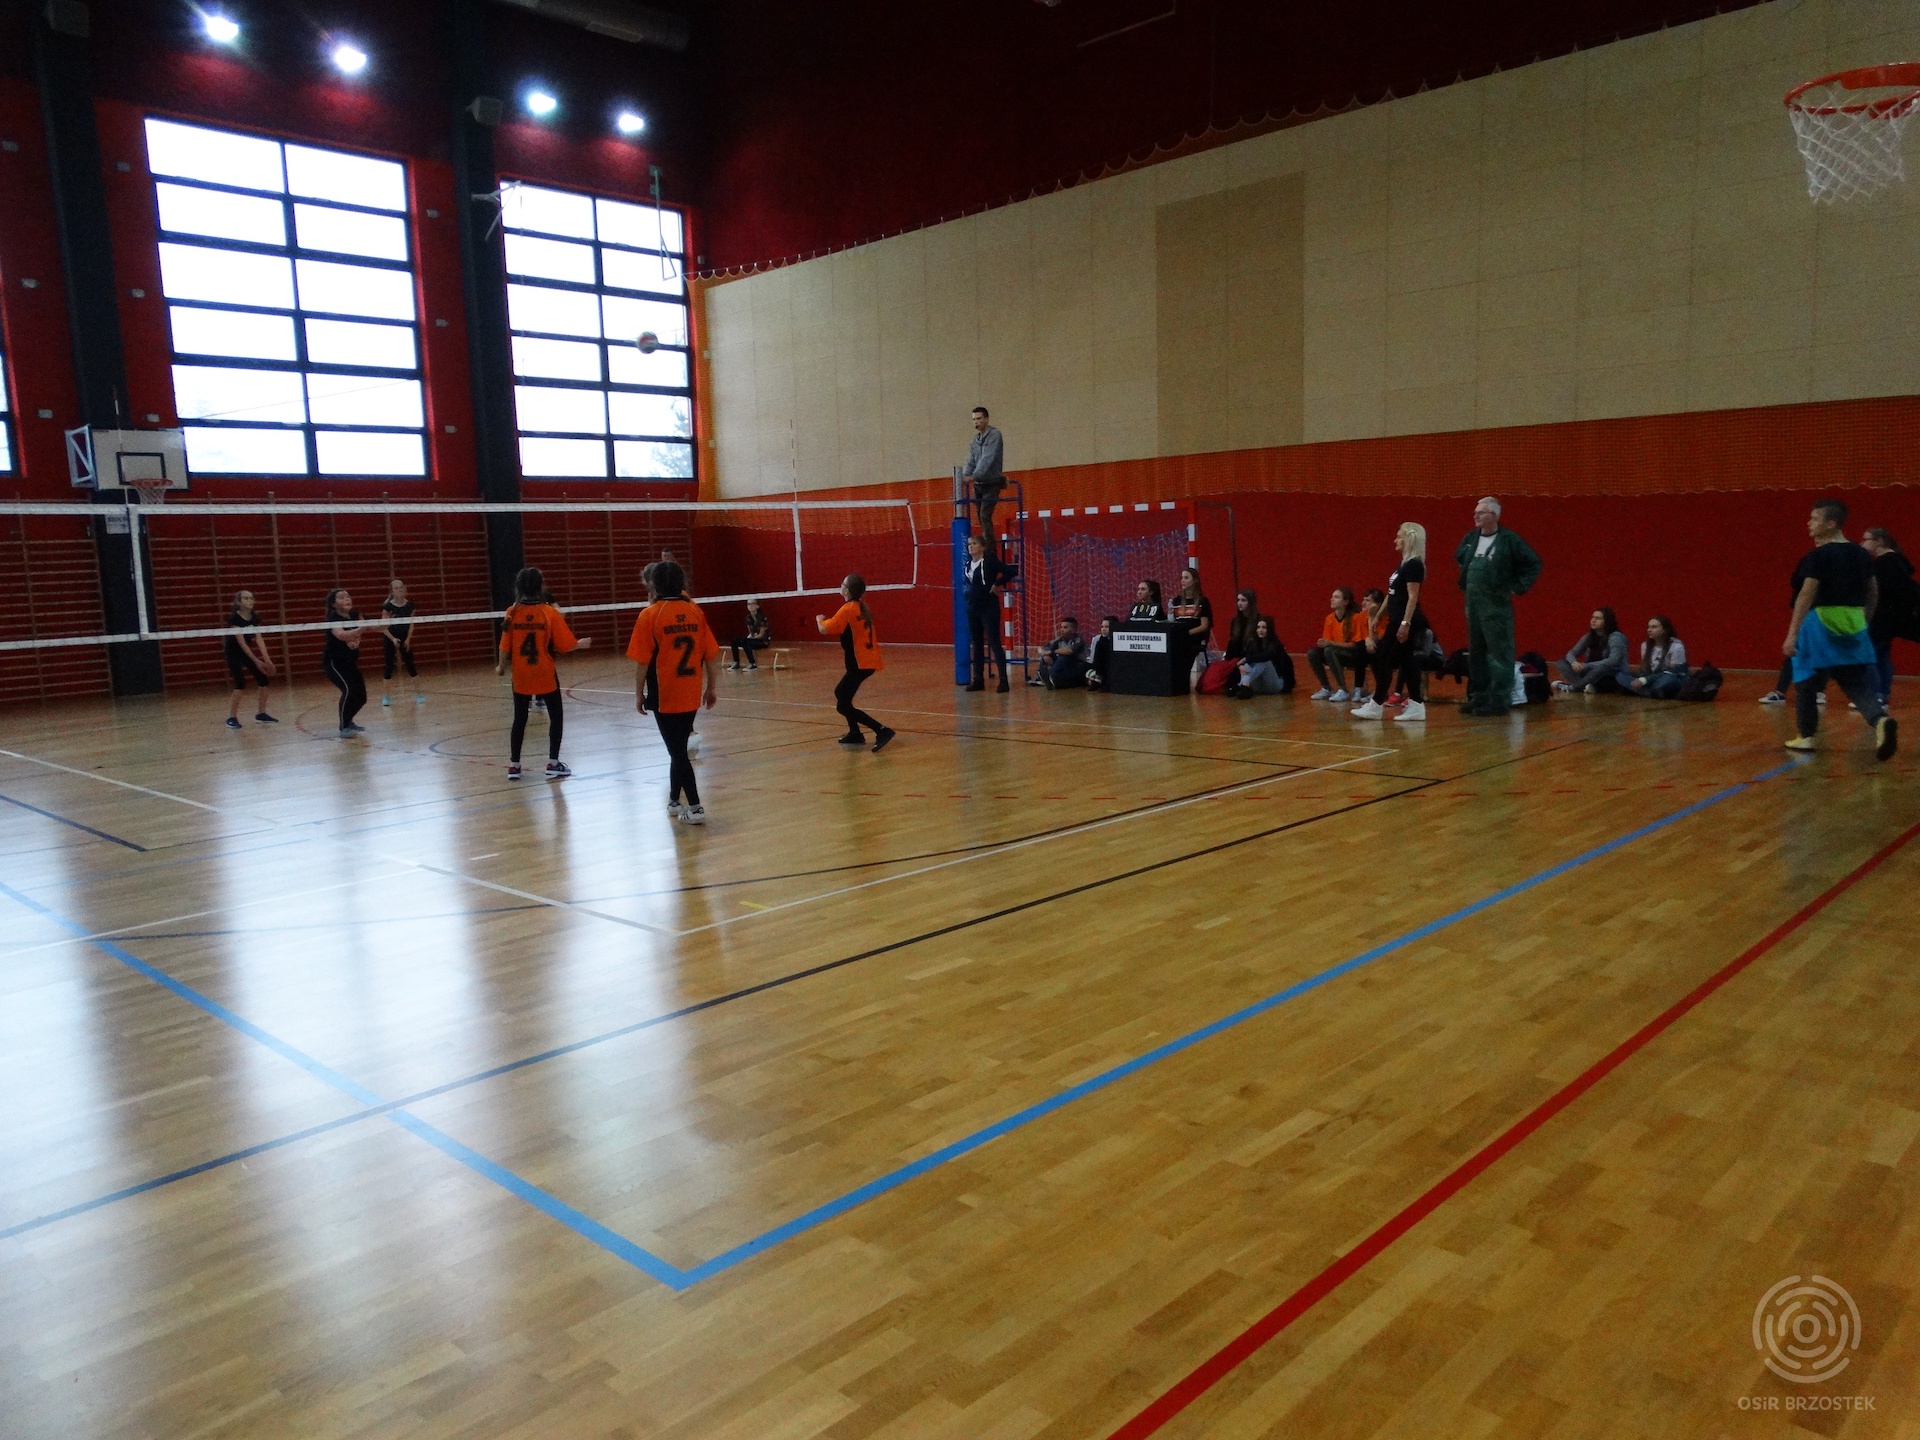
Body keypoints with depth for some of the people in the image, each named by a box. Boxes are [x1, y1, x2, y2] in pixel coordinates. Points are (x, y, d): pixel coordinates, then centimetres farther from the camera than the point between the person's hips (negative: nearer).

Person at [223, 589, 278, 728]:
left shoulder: (255, 618, -4)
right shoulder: (234, 618, -22)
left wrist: (266, 659, -19)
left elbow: (259, 639, -9)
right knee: (240, 683, -19)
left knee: (264, 679, 0)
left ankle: (261, 714, 11)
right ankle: (232, 718, -9)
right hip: (233, 652, -7)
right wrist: (256, 661, -26)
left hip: (247, 651, 7)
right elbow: (241, 642, -24)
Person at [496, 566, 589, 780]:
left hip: (521, 675, 2)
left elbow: (505, 647, -4)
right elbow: (566, 645, -9)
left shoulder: (512, 612, -5)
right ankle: (553, 764, 9)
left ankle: (514, 765, 17)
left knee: (519, 719, 14)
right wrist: (582, 644, 11)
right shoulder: (550, 612, -10)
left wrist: (501, 667, 14)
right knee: (556, 715, 11)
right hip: (545, 674, -2)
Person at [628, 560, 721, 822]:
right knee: (679, 748, 19)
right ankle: (675, 800, 28)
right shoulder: (695, 611, 1)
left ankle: (695, 808, -2)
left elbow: (642, 661, -11)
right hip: (691, 696, 4)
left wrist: (639, 694, -1)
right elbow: (711, 654, 2)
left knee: (677, 751, 2)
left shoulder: (650, 615, -9)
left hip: (665, 697, -4)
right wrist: (712, 687, 12)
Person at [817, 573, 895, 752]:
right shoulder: (862, 607, 10)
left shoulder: (848, 609, -16)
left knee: (843, 706, -7)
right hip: (868, 661, 9)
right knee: (840, 693, 24)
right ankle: (855, 734, 25)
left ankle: (882, 730, -15)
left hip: (860, 664, -9)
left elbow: (824, 630, -17)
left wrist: (819, 619, 4)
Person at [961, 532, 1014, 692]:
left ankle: (1003, 680, -5)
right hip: (972, 607, 7)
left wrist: (996, 585, -12)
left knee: (994, 642, -7)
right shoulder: (968, 563, 7)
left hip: (989, 607, -7)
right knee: (976, 643, 10)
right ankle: (978, 680, 17)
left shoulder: (990, 561, -13)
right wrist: (970, 593, 9)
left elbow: (1009, 572, -21)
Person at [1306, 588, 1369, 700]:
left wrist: (1330, 643, -26)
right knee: (1312, 653, -17)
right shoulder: (1330, 618, 0)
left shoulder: (1356, 617, -16)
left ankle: (1343, 690, -25)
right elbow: (1327, 642, 5)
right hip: (1338, 654, 6)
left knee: (1330, 651, -32)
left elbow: (1356, 645, -16)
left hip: (1356, 655, -6)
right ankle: (1326, 688, -3)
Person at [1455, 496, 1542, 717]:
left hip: (1496, 606, -7)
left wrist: (1517, 587, -8)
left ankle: (1499, 700, -4)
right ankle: (1478, 697, 20)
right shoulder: (1470, 539, 10)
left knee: (1500, 653, -6)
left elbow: (1534, 564, -5)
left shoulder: (1509, 540, -8)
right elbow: (1459, 559, 28)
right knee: (1475, 653, 12)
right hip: (1472, 605, 7)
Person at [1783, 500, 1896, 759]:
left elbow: (1807, 596, -18)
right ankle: (1881, 720, -19)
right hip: (1854, 625, 6)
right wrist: (1863, 621, 27)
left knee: (1806, 681, 11)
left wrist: (1792, 634, -20)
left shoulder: (1817, 556, -12)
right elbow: (1873, 592, 17)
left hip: (1821, 624, -6)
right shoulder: (1860, 554, 10)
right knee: (1858, 684, 8)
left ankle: (1806, 736, 19)